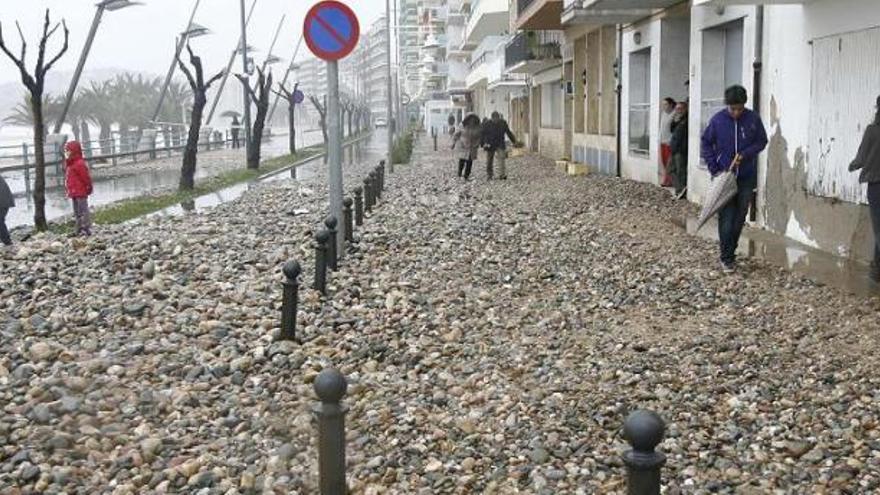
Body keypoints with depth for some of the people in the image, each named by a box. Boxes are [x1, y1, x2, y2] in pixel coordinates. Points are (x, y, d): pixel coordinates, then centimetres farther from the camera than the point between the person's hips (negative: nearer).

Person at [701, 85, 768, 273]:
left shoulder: (753, 119, -5)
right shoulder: (718, 120, -6)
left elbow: (761, 142, 4)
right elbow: (705, 143, 2)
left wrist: (745, 154, -13)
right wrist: (714, 169, -4)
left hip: (746, 178, 1)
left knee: (739, 218, 8)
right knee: (726, 218, -3)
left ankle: (730, 251, 24)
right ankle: (727, 258, 3)